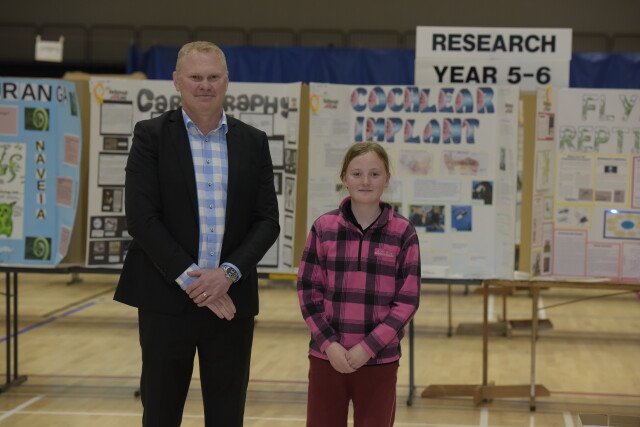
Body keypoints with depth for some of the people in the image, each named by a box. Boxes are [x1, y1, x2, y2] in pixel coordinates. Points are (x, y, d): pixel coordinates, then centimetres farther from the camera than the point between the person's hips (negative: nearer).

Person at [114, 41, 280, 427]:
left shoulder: (253, 142, 8)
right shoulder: (151, 135, -1)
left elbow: (268, 221, 4)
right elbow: (141, 217, -9)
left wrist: (228, 273, -12)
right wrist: (190, 279, -14)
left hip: (232, 300, 2)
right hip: (167, 300, -2)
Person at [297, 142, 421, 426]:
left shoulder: (403, 232, -3)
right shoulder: (324, 228, 0)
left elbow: (408, 299, -4)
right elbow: (308, 289, 2)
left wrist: (368, 348, -11)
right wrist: (328, 343, -10)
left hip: (379, 361, -1)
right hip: (327, 357, 1)